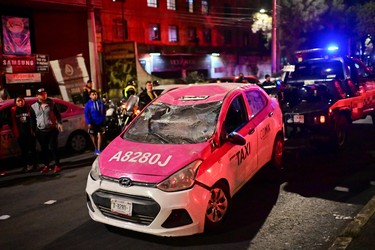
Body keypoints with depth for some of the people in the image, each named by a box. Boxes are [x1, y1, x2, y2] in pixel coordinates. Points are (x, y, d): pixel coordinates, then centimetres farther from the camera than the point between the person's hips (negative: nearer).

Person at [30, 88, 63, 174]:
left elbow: (57, 114, 6)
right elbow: (33, 120, 8)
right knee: (44, 149, 8)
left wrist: (59, 123, -7)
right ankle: (46, 166, 20)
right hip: (41, 131, 2)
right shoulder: (33, 107, 4)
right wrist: (33, 130, 4)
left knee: (53, 148, -3)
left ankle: (57, 165, 4)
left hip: (52, 130, -2)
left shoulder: (51, 103, 2)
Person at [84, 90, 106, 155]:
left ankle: (98, 150, 3)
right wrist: (88, 123, -15)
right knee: (93, 136, 12)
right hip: (92, 123, 0)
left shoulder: (100, 102, 1)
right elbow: (86, 114, -8)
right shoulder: (88, 104, -6)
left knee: (99, 136, -4)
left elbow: (103, 112, 9)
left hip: (100, 122, 1)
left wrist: (103, 120, 7)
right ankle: (96, 149, 31)